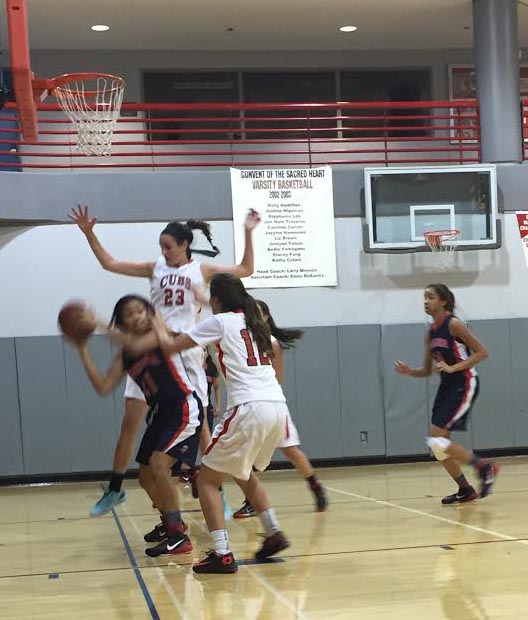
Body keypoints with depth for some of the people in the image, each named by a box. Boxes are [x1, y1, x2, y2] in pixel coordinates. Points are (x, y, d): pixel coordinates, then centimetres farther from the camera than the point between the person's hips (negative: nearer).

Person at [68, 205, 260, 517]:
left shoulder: (201, 270, 5)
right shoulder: (156, 268, 10)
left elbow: (245, 270, 2)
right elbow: (110, 264, 10)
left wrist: (248, 233, -7)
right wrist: (89, 233, 3)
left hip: (186, 353, -2)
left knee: (200, 426, 0)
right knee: (130, 423, 2)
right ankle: (115, 489, 15)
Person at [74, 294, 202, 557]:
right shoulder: (125, 355, 6)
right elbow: (103, 386, -1)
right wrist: (83, 351, -5)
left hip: (184, 409, -8)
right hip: (159, 414, 8)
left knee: (158, 465, -23)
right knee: (146, 477, 13)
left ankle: (179, 537, -16)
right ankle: (171, 524, 36)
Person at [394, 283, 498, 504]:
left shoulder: (454, 325, -12)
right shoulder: (430, 333, 10)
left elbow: (482, 352, -15)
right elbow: (427, 370, 16)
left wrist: (452, 368, -21)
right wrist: (408, 372, -4)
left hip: (464, 386, -8)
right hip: (446, 386, 8)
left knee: (437, 440, -14)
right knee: (438, 445, 6)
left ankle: (485, 468, -1)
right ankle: (466, 490, 20)